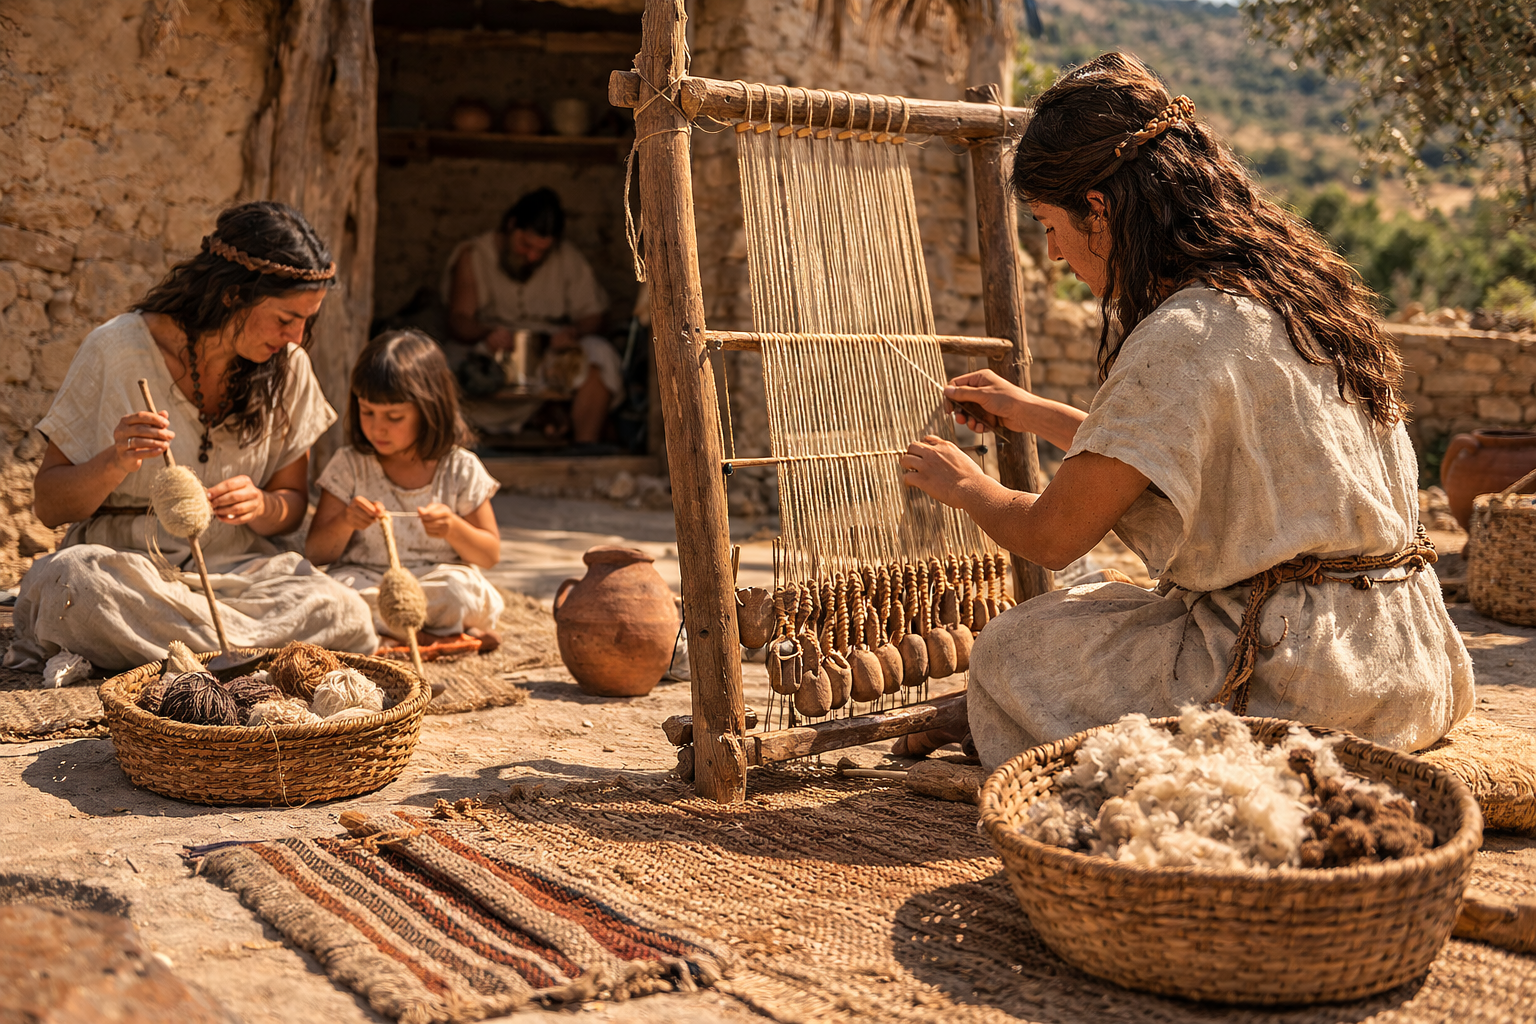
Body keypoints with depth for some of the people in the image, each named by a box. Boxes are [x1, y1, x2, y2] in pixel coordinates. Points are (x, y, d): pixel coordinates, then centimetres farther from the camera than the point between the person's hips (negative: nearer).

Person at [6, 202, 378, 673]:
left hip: (238, 570, 2)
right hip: (125, 567, -2)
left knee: (345, 616, -28)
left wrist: (261, 506, -14)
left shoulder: (286, 366, 2)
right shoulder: (116, 350, -8)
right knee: (73, 578, -38)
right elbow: (49, 506, -3)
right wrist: (117, 461, -24)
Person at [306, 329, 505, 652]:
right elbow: (316, 554, 1)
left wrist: (453, 528, -16)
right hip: (365, 583, 2)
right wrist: (345, 522, -20)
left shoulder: (461, 471, 0)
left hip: (435, 582, -1)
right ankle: (441, 635, -18)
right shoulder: (348, 467, 1)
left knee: (461, 588, -34)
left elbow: (490, 554, 4)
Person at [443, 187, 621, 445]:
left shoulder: (567, 258, 11)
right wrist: (486, 333, -27)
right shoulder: (474, 256, 4)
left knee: (599, 354, -29)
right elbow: (458, 319, -3)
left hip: (553, 347, 2)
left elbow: (593, 315, 9)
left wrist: (574, 332, -15)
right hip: (498, 349, -2)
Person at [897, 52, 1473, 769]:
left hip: (1308, 676, -9)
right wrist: (1031, 413, 33)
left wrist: (965, 486, 9)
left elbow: (1052, 537, -12)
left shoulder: (1183, 338, -20)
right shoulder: (1291, 285, 8)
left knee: (1013, 650, 1)